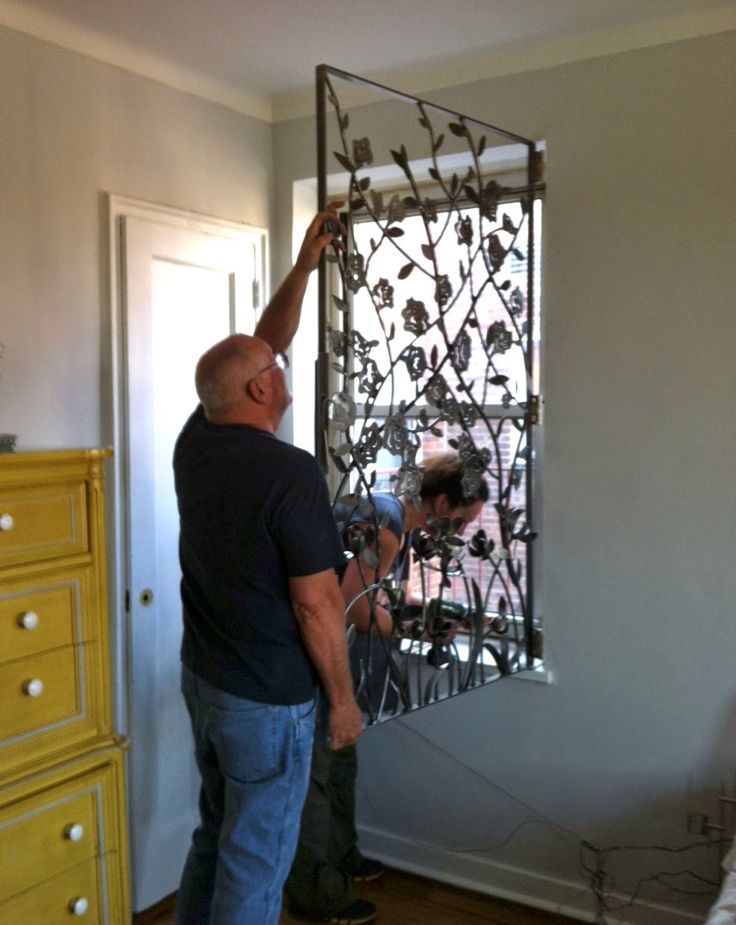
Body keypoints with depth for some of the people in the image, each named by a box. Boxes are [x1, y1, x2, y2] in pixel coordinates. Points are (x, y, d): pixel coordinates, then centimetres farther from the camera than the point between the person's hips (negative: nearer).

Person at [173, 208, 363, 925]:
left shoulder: (195, 441, -2)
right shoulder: (291, 473, -24)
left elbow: (265, 344, 11)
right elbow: (315, 606, -20)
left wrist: (304, 265, 15)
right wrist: (342, 698, -7)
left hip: (201, 677, 8)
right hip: (266, 699, -8)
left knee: (215, 838, 24)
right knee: (254, 866, 9)